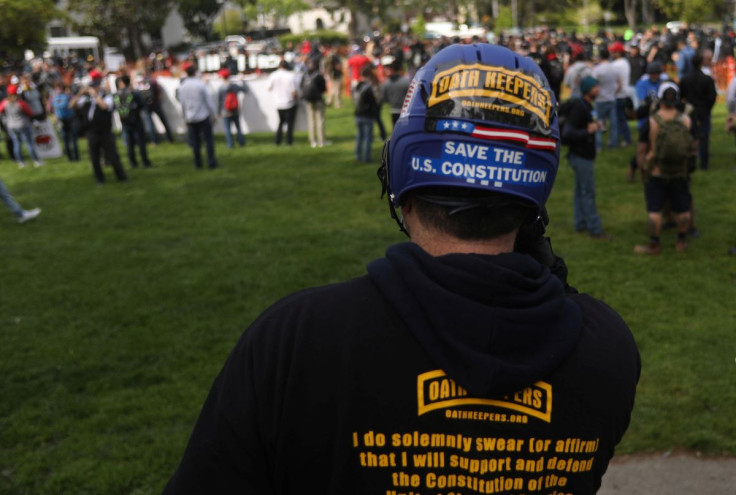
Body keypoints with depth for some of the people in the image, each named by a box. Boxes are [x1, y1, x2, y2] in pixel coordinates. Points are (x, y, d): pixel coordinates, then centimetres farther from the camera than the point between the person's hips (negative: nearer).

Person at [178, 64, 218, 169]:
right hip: (203, 116, -4)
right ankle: (211, 162, -2)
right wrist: (214, 115, 1)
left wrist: (186, 118, 16)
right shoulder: (201, 85, -12)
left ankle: (197, 163, 14)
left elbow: (182, 104, 6)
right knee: (208, 139, 1)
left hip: (191, 118, 4)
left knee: (195, 141, 11)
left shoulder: (182, 87, 1)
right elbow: (208, 102, -9)